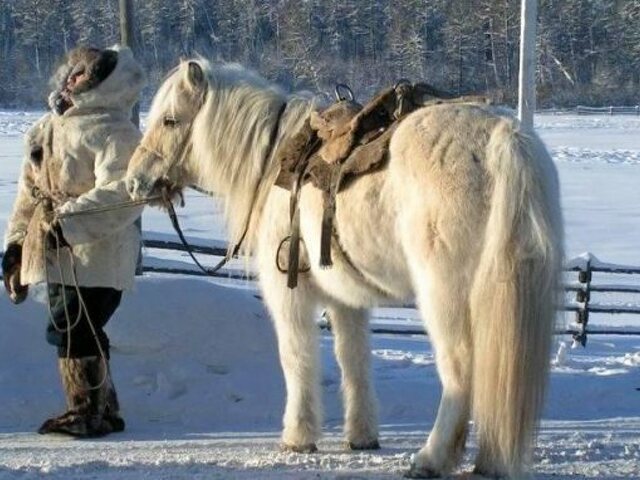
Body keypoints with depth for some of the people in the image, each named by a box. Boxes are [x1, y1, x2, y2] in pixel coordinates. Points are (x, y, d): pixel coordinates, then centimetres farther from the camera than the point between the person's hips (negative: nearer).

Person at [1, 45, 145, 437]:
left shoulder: (113, 131, -11)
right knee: (72, 331, 12)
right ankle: (104, 410, 23)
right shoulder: (50, 126, 17)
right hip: (58, 257, 9)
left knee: (73, 330, -11)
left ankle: (88, 412, 0)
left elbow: (119, 194, -23)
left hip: (95, 257, -9)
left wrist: (69, 222, -28)